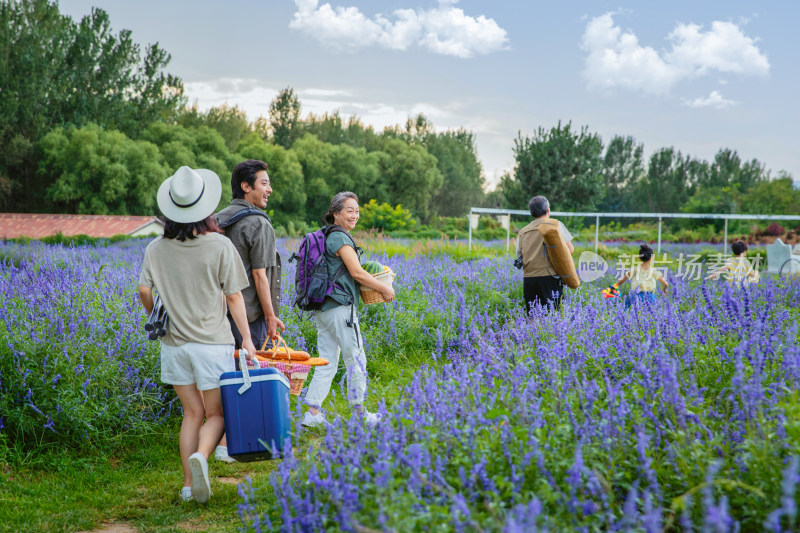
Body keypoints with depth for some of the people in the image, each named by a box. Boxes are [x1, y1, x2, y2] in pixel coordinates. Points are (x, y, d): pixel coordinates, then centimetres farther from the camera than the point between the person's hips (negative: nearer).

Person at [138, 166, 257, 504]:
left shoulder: (156, 248, 0)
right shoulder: (220, 246, -9)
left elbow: (144, 291, 4)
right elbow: (233, 297, -6)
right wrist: (247, 338, 1)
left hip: (174, 342, 3)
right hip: (212, 343, -3)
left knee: (192, 414, 15)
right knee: (216, 414, 8)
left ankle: (189, 485, 11)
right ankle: (200, 456, -21)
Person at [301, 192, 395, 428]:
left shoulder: (326, 237, 17)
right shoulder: (340, 238, -13)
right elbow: (357, 273, -15)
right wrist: (384, 289, -5)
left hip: (322, 308, 9)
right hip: (340, 307, -9)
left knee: (327, 361, 10)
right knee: (356, 359, 2)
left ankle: (313, 413, 6)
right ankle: (360, 413, 11)